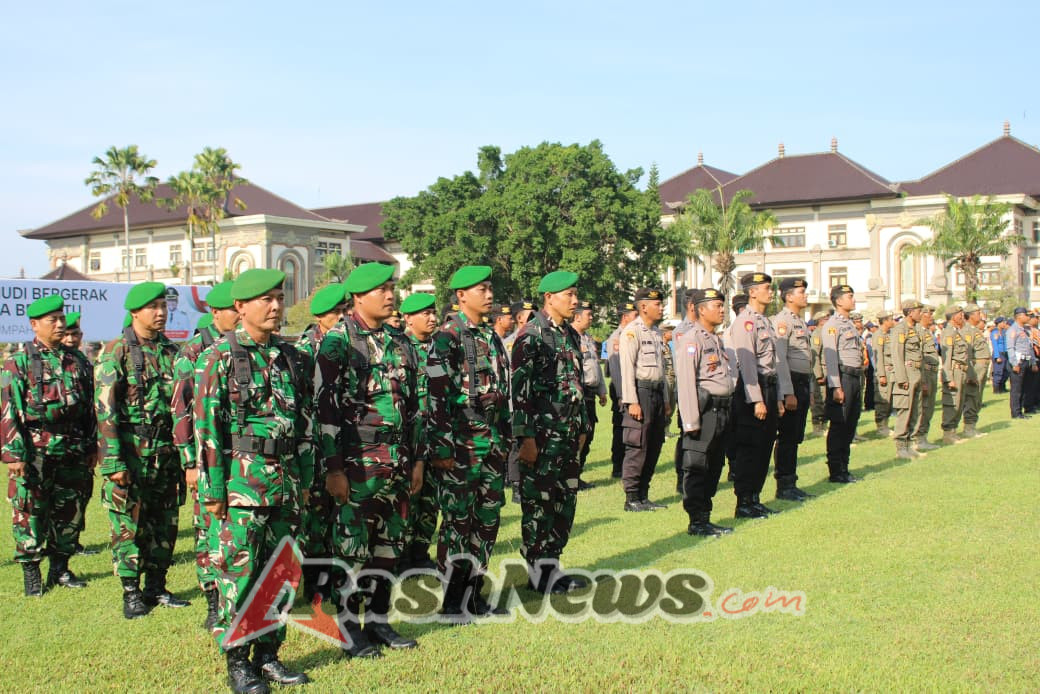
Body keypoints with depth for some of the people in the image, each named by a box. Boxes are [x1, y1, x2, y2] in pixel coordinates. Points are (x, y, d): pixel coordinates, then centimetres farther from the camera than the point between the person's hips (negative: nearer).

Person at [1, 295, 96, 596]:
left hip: (73, 452, 4)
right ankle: (31, 571, 14)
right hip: (35, 452, -4)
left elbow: (90, 408, 14)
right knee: (30, 513, 2)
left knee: (70, 511, 10)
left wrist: (92, 446, 12)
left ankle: (60, 567, 24)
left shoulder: (78, 360, 10)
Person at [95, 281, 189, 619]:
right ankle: (131, 592, 12)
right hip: (131, 454, -5)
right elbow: (105, 409, -10)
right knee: (129, 525, 1)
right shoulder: (116, 351, -5)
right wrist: (113, 461, -16)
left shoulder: (171, 352, 10)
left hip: (166, 452, 5)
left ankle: (156, 587, 22)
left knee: (164, 524, 10)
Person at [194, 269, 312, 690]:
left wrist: (305, 478, 12)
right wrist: (213, 489, -12)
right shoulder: (219, 357, -6)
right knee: (239, 573, 0)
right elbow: (206, 426, -9)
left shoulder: (288, 356, 11)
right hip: (242, 480, -6)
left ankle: (268, 655, 23)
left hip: (286, 481, 6)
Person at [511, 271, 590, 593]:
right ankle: (537, 571, 10)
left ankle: (551, 563, 23)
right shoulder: (531, 336, -11)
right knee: (538, 502, 0)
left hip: (568, 434, 8)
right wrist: (526, 437, -19)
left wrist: (582, 428, 18)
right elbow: (520, 389, -16)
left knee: (565, 500, 12)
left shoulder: (572, 335, 14)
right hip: (542, 436, -8)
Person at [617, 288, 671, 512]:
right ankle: (631, 499, -1)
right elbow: (627, 368, -15)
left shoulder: (657, 332, 17)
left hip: (657, 392, 9)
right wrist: (632, 402, -19)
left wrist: (666, 401, 19)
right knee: (637, 447, -7)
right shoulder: (631, 332, -9)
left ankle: (643, 496, 18)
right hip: (641, 392, -9)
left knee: (654, 447, 10)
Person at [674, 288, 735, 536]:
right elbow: (686, 382, -18)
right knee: (697, 468, -3)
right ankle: (696, 522, 4)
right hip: (704, 410, -10)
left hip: (722, 410, 10)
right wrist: (691, 421, -22)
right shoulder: (691, 339, -12)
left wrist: (727, 412, 19)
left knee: (714, 467, 13)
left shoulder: (716, 339, 18)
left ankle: (705, 518, 22)